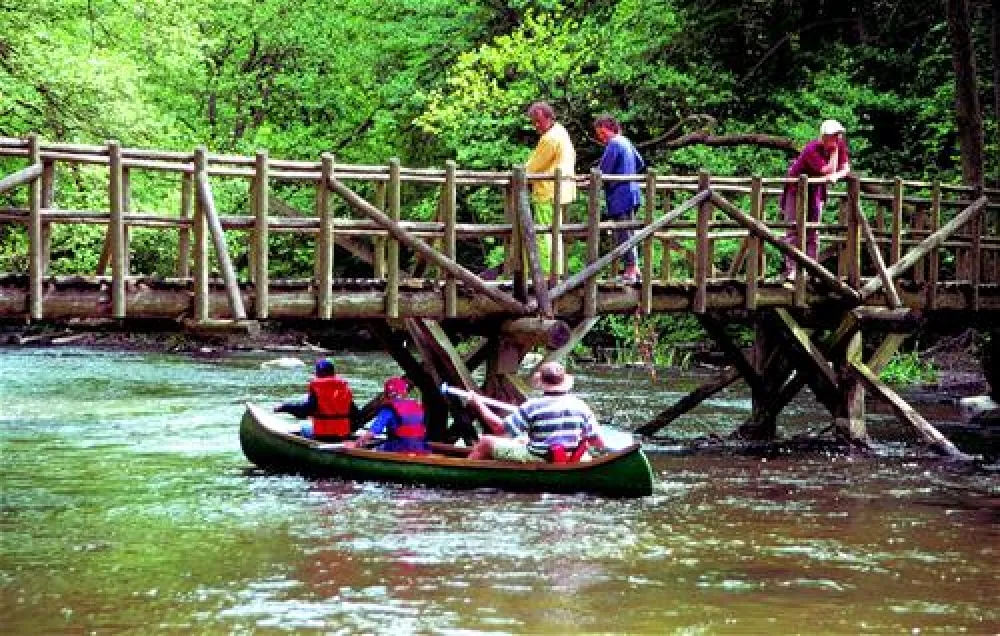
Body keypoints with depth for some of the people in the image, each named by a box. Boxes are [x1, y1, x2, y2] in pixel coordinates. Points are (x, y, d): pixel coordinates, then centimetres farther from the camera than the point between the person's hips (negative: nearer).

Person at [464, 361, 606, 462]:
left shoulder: (532, 407, -17)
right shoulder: (580, 406, -6)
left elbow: (500, 428, -11)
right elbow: (599, 443, -2)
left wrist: (479, 404, 0)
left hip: (535, 463, -5)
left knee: (486, 442, 10)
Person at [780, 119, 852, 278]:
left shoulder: (840, 146, -10)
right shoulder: (813, 149, -30)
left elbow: (846, 169, -12)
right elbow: (828, 171, -35)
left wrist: (836, 176, -33)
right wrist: (834, 150, -31)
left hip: (815, 189, 6)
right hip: (796, 187, -6)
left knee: (813, 230, 5)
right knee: (794, 229, -8)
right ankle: (790, 269, -10)